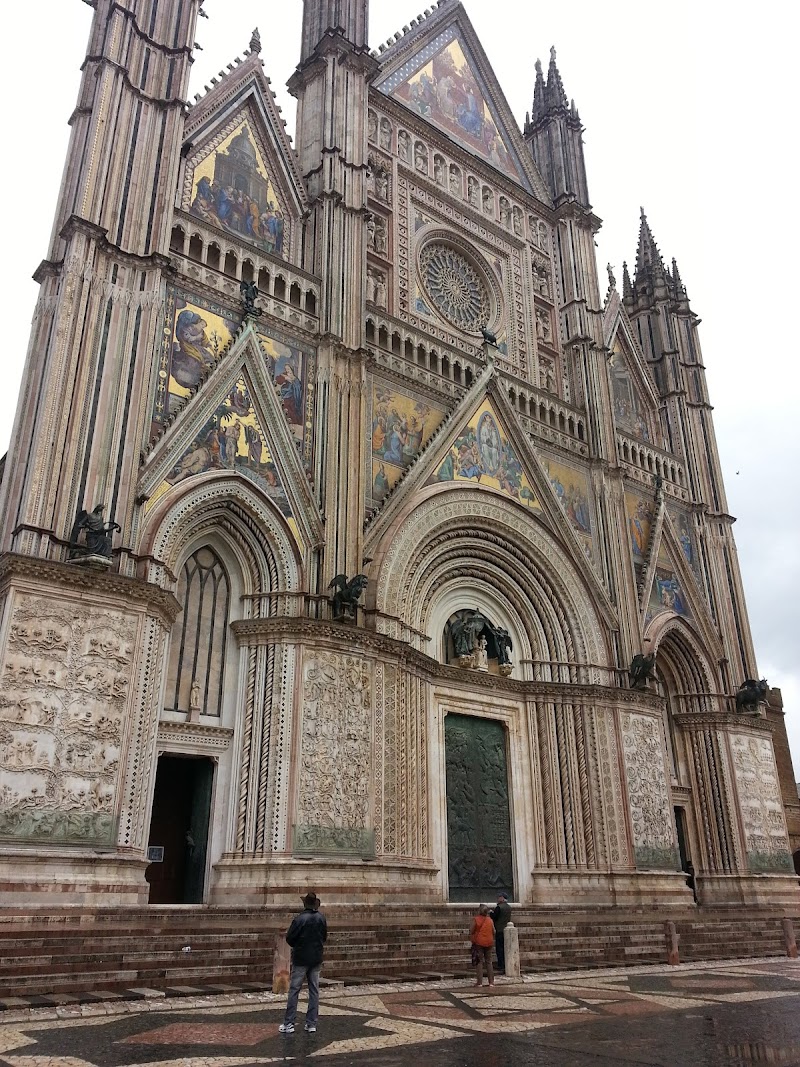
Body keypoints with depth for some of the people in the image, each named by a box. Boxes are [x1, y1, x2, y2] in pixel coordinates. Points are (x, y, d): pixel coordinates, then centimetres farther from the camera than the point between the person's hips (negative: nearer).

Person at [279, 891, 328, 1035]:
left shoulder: (299, 919, -18)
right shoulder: (321, 918, -4)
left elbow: (289, 938, -11)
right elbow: (324, 937, 6)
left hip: (300, 959, -4)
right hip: (316, 959, 4)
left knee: (294, 990, 6)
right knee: (314, 991, 10)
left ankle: (288, 1023, 8)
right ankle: (312, 1024, 13)